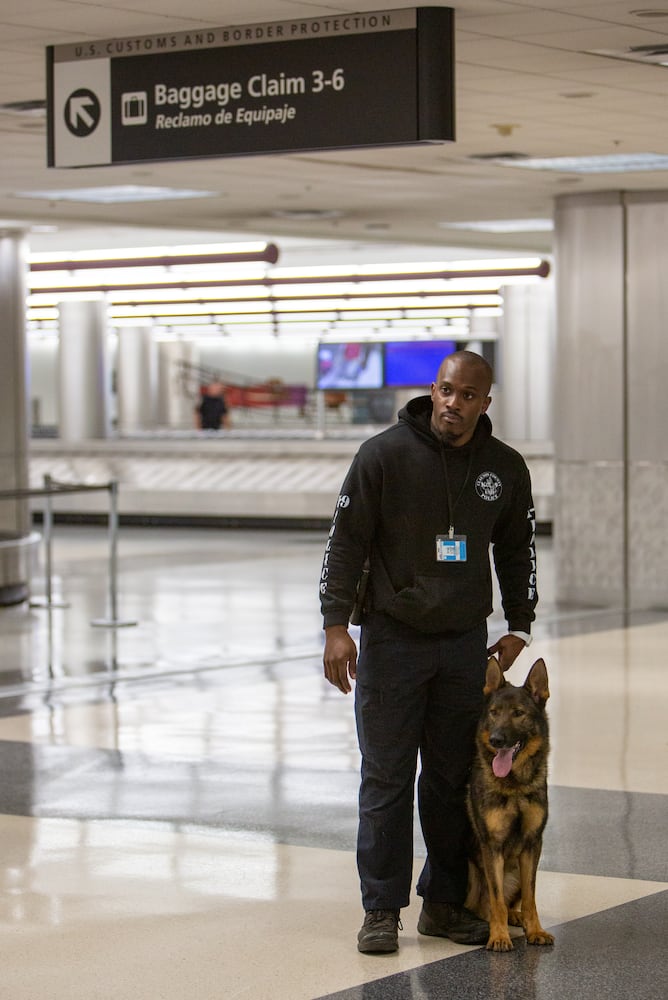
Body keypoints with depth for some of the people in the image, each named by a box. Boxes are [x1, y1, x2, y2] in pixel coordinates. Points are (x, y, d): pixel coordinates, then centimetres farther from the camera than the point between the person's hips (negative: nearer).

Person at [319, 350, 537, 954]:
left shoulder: (506, 468, 4)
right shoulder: (384, 455, -8)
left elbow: (517, 550, 18)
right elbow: (346, 540, -7)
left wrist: (519, 627, 12)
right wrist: (336, 625, -13)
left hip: (466, 643, 3)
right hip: (392, 638, -3)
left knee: (455, 779, 7)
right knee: (387, 778, -1)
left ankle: (445, 902, 18)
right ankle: (382, 909, 6)